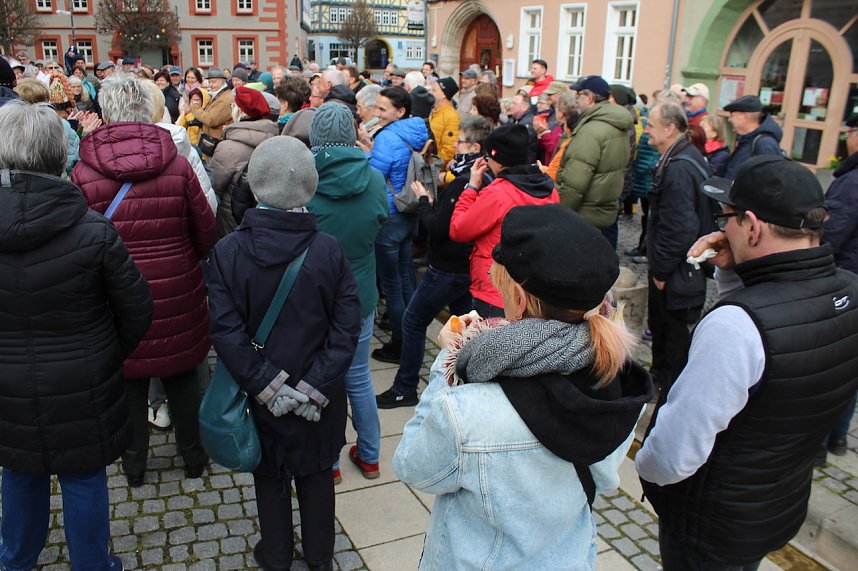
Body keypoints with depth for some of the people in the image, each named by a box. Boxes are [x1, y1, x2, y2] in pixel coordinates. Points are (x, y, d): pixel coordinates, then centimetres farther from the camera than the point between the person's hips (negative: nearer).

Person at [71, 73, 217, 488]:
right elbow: (206, 235, -5)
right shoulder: (177, 165, -12)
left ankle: (134, 465, 34)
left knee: (129, 381, 18)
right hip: (177, 295, 0)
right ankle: (193, 456, 34)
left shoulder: (83, 173, -12)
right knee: (182, 377, 17)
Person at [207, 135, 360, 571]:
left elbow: (226, 331, -18)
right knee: (317, 471, 20)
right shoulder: (328, 249, -14)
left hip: (262, 392, 0)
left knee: (270, 476, 21)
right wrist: (316, 384, -13)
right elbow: (347, 325, -15)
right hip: (319, 396, 1)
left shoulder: (228, 251, -15)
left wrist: (264, 384, -14)